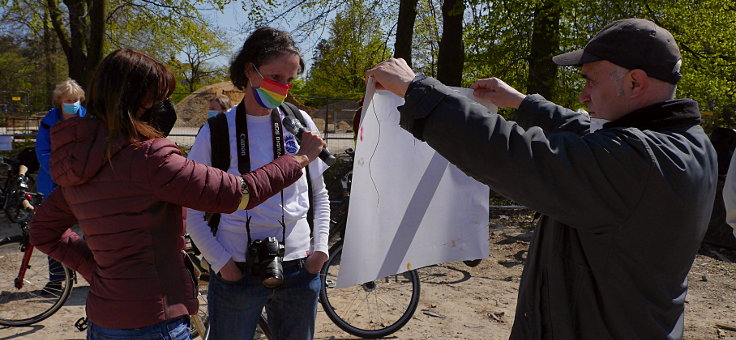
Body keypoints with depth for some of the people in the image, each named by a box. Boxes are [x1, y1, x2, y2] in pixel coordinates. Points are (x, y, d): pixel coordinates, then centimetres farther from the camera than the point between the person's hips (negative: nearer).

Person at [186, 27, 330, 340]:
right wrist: (222, 263, -8)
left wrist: (321, 247, 0)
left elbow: (319, 195, 10)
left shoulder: (300, 123, 1)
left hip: (299, 269, 2)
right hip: (236, 274, -2)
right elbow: (193, 212, 0)